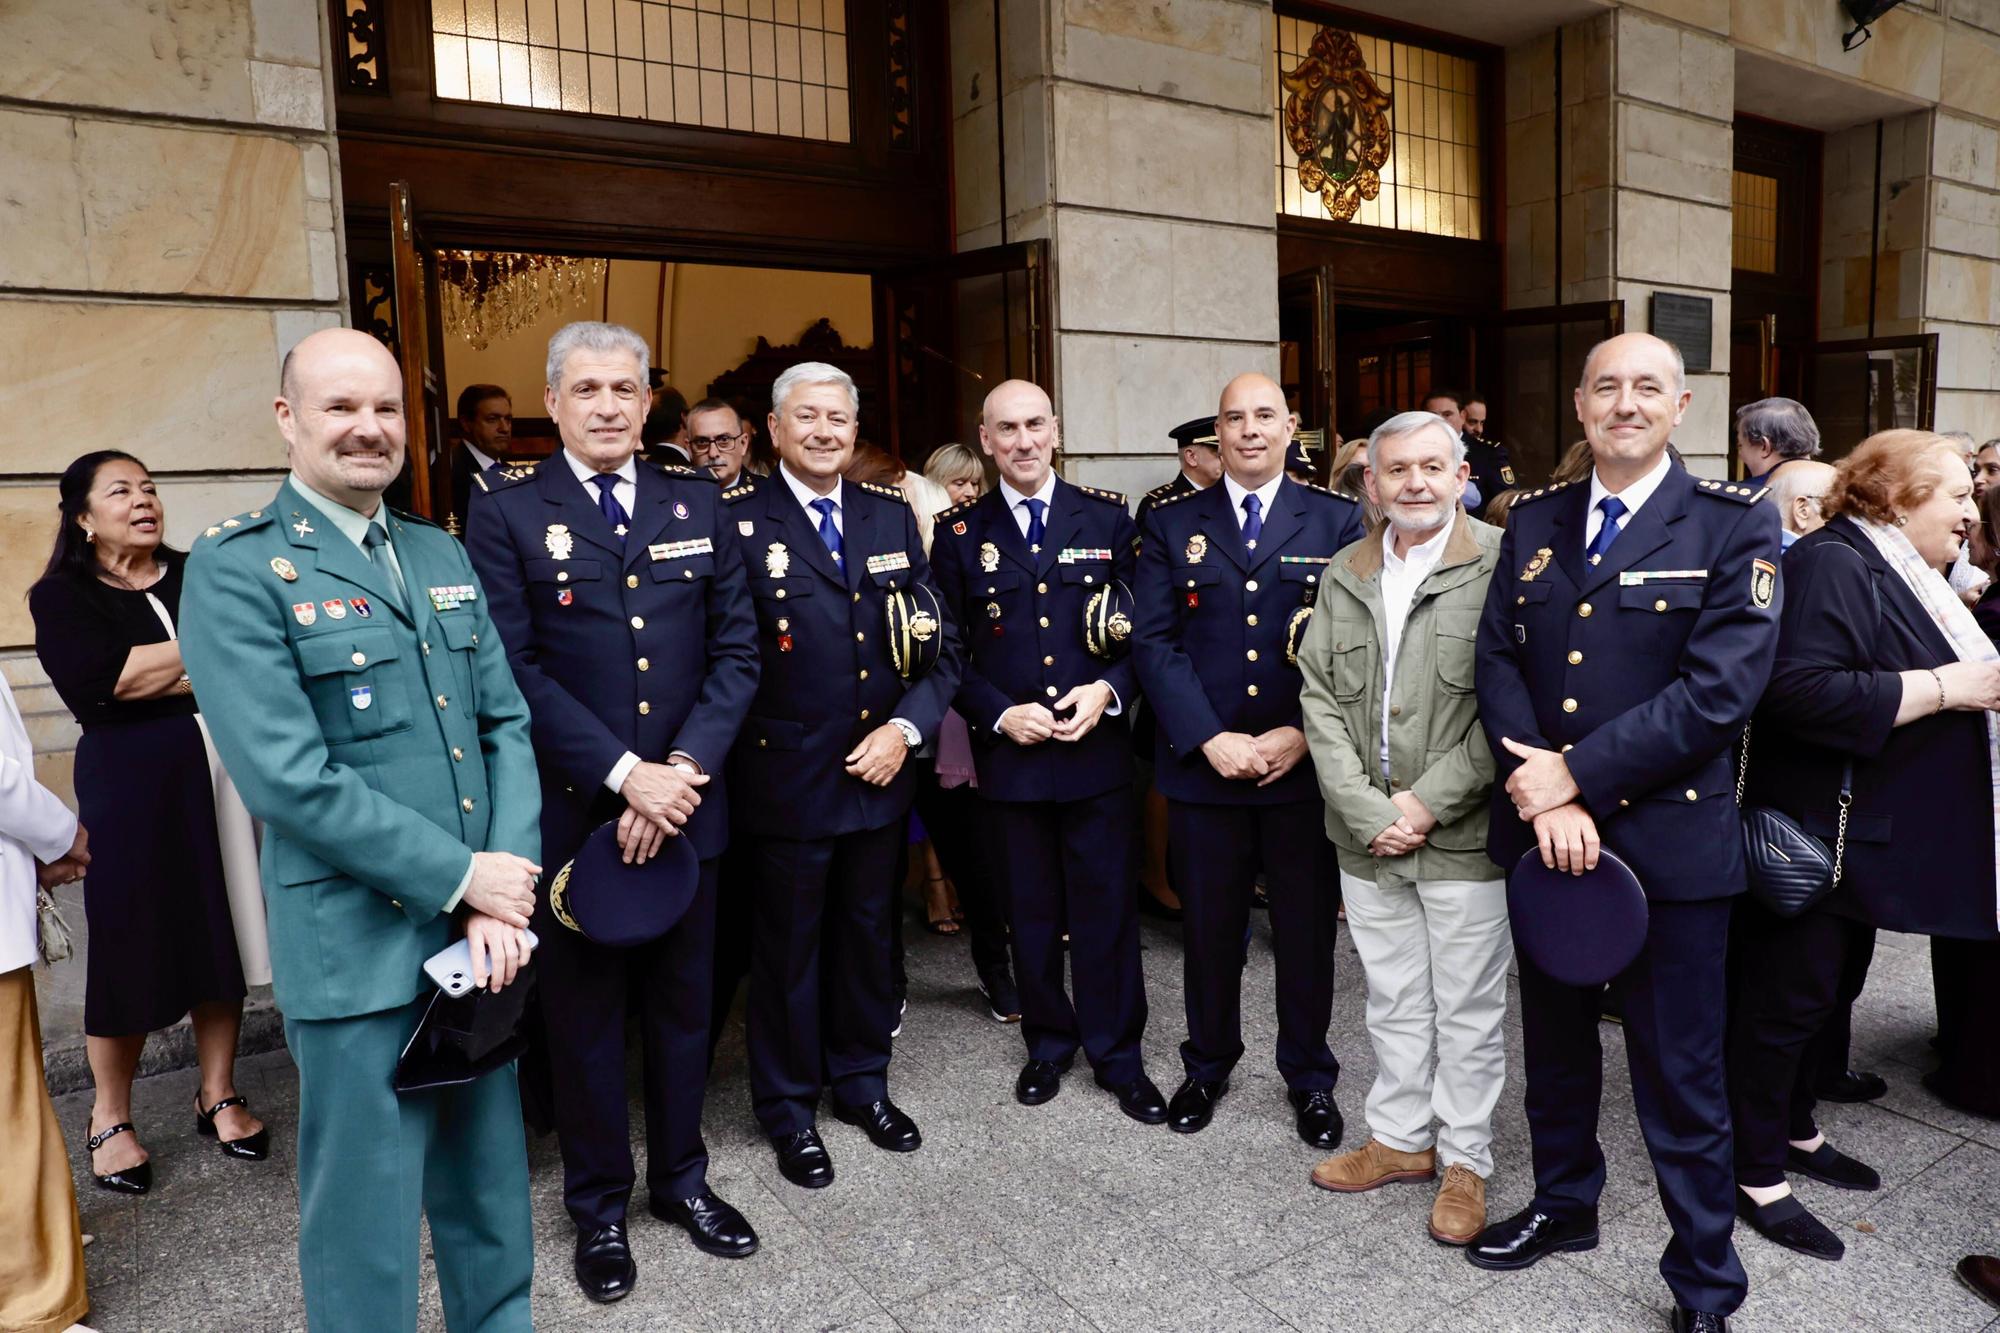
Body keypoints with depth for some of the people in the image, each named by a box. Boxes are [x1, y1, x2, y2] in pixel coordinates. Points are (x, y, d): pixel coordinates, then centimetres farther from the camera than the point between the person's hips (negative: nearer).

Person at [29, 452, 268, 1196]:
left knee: (222, 931, 5)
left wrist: (152, 676, -9)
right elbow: (105, 677, -13)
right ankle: (110, 1120, 20)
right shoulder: (62, 596, 4)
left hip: (218, 768, 3)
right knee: (130, 941, 2)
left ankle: (218, 1095, 20)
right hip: (128, 782, -2)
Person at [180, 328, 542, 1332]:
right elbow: (288, 778, -17)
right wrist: (460, 875, -14)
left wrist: (504, 893, -6)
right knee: (367, 1211, 10)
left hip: (481, 933, 6)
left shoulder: (442, 556, 10)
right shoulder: (235, 569, -9)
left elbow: (507, 723, 6)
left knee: (492, 1184, 20)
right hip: (358, 948, -5)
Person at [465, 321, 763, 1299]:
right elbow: (515, 669, -11)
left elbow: (736, 649, 1)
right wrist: (623, 774, -19)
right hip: (570, 813, -2)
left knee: (682, 1001, 16)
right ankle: (599, 1205, 32)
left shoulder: (698, 504, 5)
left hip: (685, 804, 3)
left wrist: (684, 767, -12)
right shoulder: (507, 514, -4)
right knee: (583, 1015, 12)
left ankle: (681, 1178, 37)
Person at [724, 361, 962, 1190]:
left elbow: (942, 642, 4)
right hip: (785, 780, -4)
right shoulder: (737, 521, -9)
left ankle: (862, 1082, 40)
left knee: (867, 935, 19)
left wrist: (907, 727, -7)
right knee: (788, 949, 12)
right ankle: (789, 1108, 32)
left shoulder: (892, 515, 6)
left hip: (881, 771, 5)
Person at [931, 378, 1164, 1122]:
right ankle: (1048, 1044, 33)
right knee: (1031, 914, 14)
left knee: (1107, 912, 7)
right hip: (1008, 755, 1)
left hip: (1098, 750, 0)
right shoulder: (959, 533, 2)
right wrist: (1000, 714, -11)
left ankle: (1118, 1055, 25)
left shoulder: (1108, 518, 2)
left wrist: (1108, 691, -13)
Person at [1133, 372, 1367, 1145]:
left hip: (1305, 765, 0)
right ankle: (1207, 1066, 33)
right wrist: (1208, 740, -12)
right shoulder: (1171, 525, 4)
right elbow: (1153, 642, -3)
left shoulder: (1338, 522, 3)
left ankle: (1309, 1076, 31)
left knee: (1307, 930, 11)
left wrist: (1302, 735, -13)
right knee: (1209, 928, 13)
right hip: (1202, 763, 1)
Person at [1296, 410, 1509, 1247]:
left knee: (1468, 1010, 9)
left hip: (1463, 835, -4)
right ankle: (1401, 1139, 35)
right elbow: (1321, 700, 3)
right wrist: (1368, 813, -7)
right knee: (1392, 1002, 18)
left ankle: (1466, 1162, 27)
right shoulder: (1343, 575, 7)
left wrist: (1428, 803, -15)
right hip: (1367, 835, 5)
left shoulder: (1502, 566, -9)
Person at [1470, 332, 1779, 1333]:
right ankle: (1563, 1202, 43)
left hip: (1670, 836, -4)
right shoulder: (1535, 519, 6)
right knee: (1554, 1036, 21)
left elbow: (1722, 687, -16)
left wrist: (1577, 773, -18)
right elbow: (1497, 659, 0)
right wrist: (1539, 794, -14)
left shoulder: (1733, 525, -6)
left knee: (1679, 1076, 7)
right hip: (1540, 827, 4)